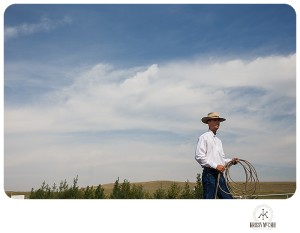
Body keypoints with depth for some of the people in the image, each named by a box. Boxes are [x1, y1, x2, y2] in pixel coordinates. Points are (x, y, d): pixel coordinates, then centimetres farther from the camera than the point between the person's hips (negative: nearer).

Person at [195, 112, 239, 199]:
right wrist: (215, 166, -17)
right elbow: (199, 156, -12)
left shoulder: (218, 141, 23)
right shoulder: (204, 137, -2)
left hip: (219, 174, 8)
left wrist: (231, 161, 5)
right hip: (209, 173, -8)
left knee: (228, 199, 4)